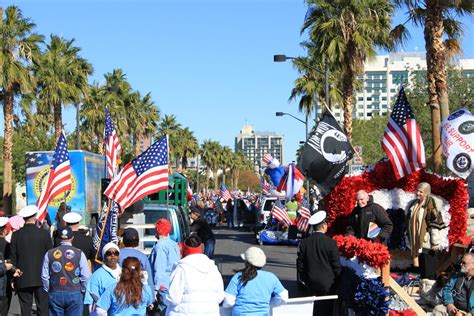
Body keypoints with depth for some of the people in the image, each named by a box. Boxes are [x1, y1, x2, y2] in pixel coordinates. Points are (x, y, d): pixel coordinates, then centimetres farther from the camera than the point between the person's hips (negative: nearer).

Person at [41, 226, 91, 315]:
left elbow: (44, 276, 3)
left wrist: (47, 290, 17)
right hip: (74, 294, -2)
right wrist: (82, 289, 12)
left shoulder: (49, 254, 3)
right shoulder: (79, 253, -2)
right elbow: (86, 276, -3)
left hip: (55, 294, 2)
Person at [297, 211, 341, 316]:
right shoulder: (330, 242, -14)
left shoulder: (304, 243, -3)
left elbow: (300, 265, 3)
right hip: (328, 284, -4)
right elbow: (336, 266, -9)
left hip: (311, 284, 4)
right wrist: (337, 281, 5)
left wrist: (305, 280, 14)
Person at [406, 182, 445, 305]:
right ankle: (424, 290, 23)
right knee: (421, 267, 14)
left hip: (428, 243, -7)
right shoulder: (413, 205, 11)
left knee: (429, 270, -4)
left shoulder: (431, 205, -11)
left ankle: (430, 294, 0)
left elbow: (436, 224, -15)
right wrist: (411, 241, 21)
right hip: (417, 243, 7)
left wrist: (435, 243, -17)